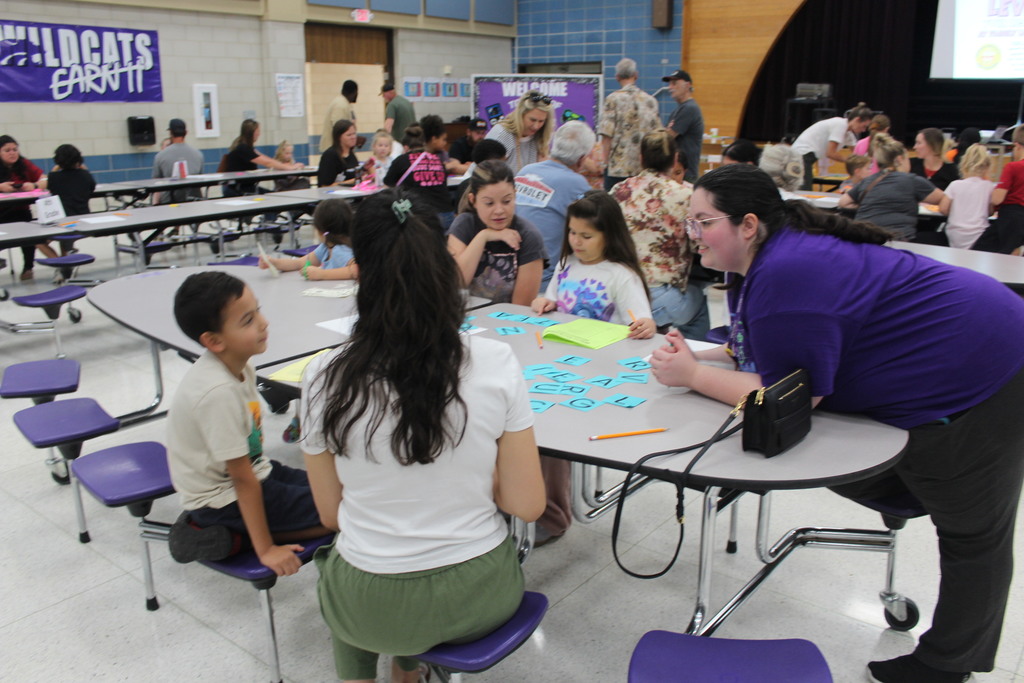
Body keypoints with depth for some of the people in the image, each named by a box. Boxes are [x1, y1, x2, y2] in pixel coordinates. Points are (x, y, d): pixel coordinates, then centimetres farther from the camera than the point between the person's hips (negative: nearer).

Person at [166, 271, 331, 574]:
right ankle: (222, 536, -6)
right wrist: (265, 549, -18)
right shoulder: (218, 392, -30)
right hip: (224, 499, -9)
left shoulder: (238, 367, -5)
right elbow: (242, 480, -24)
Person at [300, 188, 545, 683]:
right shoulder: (495, 363, -17)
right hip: (481, 595, 1)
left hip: (374, 610, 0)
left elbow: (330, 513, -4)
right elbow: (526, 504, -11)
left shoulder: (324, 378, -16)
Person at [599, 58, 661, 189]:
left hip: (618, 167, -4)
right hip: (645, 168, 4)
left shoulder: (613, 99, -5)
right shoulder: (651, 100, 9)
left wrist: (604, 162, -5)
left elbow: (607, 136, -11)